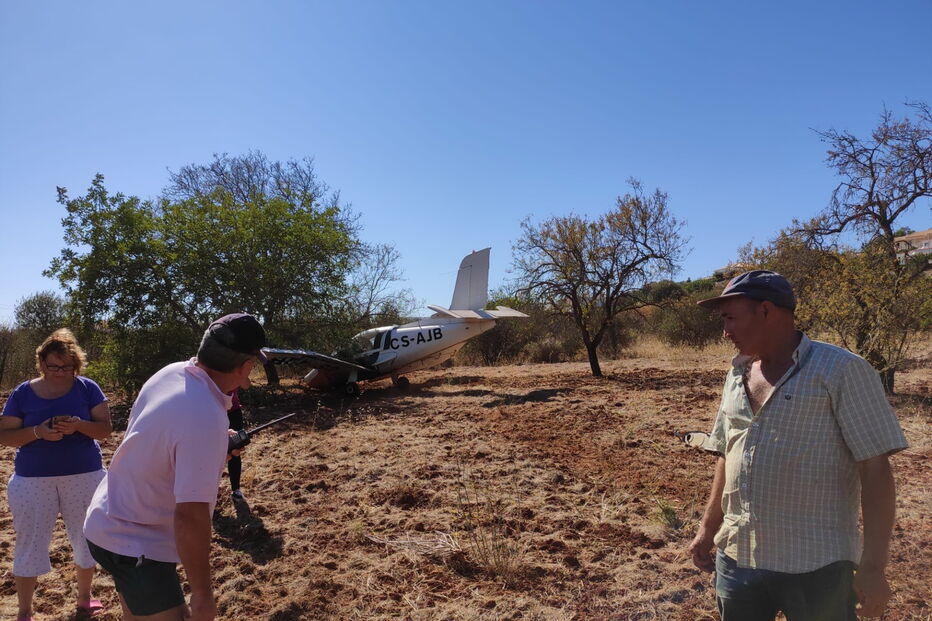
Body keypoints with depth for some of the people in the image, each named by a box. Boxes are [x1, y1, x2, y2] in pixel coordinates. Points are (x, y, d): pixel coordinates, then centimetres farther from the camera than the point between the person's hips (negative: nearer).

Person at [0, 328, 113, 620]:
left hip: (84, 476, 0)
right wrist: (37, 432, -20)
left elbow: (105, 428, -6)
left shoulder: (88, 388, -3)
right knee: (30, 544, 7)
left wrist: (79, 425, -25)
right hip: (32, 479, 0)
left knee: (86, 540, 12)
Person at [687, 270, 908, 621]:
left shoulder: (842, 370, -9)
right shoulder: (737, 374, 8)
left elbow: (875, 468, -12)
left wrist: (873, 566, -15)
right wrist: (708, 528, 15)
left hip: (815, 567, -5)